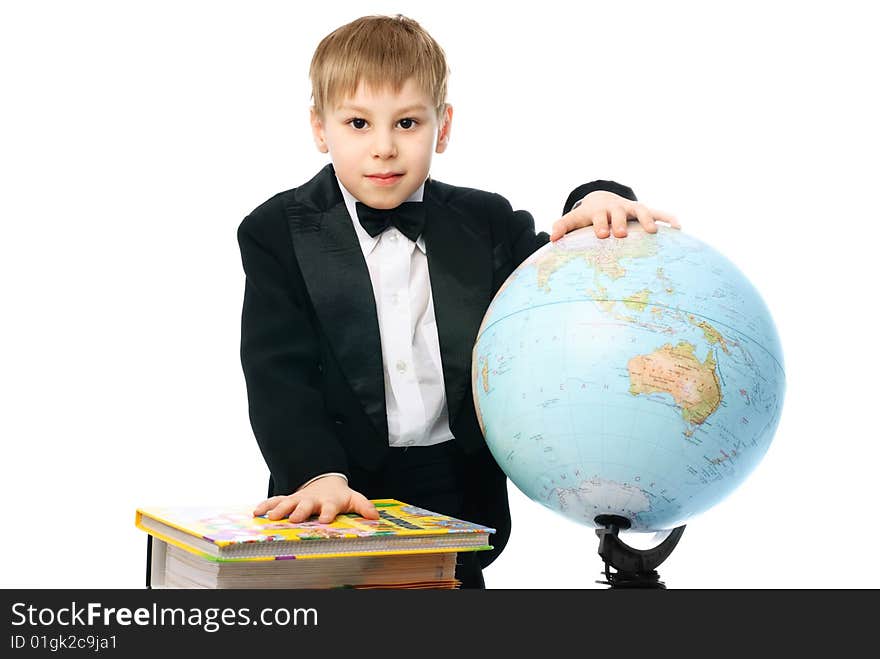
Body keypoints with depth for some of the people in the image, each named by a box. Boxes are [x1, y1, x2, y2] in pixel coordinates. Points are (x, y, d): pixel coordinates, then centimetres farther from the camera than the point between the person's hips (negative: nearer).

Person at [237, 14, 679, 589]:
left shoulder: (487, 224, 6)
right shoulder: (278, 234, -3)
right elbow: (280, 375, -12)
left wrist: (597, 209, -17)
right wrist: (320, 475, -29)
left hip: (460, 496, 2)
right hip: (339, 498, -2)